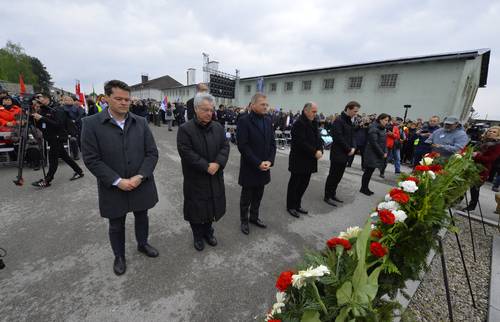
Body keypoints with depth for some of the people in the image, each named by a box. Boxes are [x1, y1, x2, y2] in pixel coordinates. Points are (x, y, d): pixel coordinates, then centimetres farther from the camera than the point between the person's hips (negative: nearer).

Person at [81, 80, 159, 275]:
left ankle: (142, 244, 48)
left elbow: (152, 153, -4)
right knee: (116, 225, 18)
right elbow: (91, 159, -11)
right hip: (113, 188, -2)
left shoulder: (141, 122, -2)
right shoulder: (91, 123, -9)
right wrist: (117, 181, -18)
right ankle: (119, 256, 43)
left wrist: (140, 176, -16)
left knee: (142, 218, 22)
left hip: (141, 185, 2)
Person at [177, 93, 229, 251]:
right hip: (195, 178, -4)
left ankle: (208, 231, 38)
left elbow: (225, 146, -1)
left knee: (212, 205, 15)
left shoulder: (218, 127, 3)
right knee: (197, 207, 10)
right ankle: (198, 235, 32)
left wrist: (217, 163, -17)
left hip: (215, 177, 4)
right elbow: (186, 153, -18)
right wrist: (206, 166, -20)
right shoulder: (185, 129, -11)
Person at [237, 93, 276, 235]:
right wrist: (258, 163, -18)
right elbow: (242, 146, -18)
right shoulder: (244, 121, -12)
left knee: (258, 196, 18)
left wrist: (269, 161, -7)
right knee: (246, 197, 11)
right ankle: (244, 220, 31)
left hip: (264, 167, 6)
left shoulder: (268, 121, 7)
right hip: (250, 168, -5)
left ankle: (254, 217, 38)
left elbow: (272, 143, 7)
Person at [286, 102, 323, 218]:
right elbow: (301, 143, -23)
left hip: (309, 160, 8)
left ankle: (297, 205, 30)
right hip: (299, 160, -8)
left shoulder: (314, 123, 12)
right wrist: (315, 152, -19)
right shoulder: (299, 123, -16)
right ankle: (291, 207, 21)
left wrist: (320, 150, -8)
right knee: (294, 184, 6)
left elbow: (318, 138, 10)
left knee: (304, 184, 14)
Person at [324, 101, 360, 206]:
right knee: (333, 176, -2)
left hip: (345, 154, 9)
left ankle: (333, 194, 24)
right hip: (337, 153, -8)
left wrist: (353, 148, -1)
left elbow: (352, 135, 17)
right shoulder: (338, 121, -13)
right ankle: (327, 196, 9)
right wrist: (349, 149, -13)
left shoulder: (349, 121, 14)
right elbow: (338, 138, -20)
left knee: (339, 176, 13)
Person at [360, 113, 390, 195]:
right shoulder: (374, 128, -14)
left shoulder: (382, 129, 13)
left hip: (378, 154, 8)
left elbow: (383, 141, 16)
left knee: (370, 171, 12)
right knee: (368, 171, -1)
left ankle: (365, 188, 20)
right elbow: (374, 142, -20)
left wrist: (385, 152, 3)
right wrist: (382, 153, -15)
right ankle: (363, 188, 10)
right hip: (372, 154, -8)